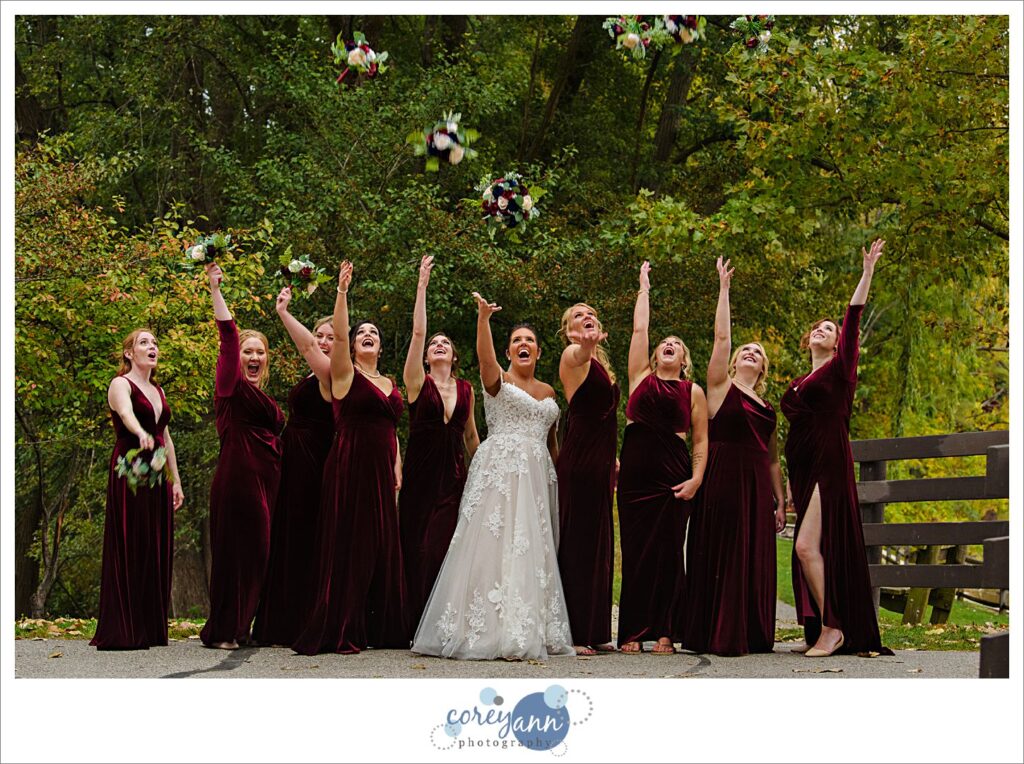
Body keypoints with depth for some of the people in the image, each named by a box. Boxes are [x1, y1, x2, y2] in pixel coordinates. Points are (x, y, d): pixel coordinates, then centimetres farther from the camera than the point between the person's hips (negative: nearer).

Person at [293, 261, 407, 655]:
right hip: (349, 467, -6)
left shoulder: (389, 383, 18)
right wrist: (342, 291, -22)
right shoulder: (345, 374, 0)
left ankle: (380, 628, 12)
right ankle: (339, 631, -4)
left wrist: (396, 465, 11)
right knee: (348, 545, -7)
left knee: (381, 547, 7)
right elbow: (338, 334, -15)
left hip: (380, 471, 6)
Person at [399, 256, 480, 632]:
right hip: (420, 472, -2)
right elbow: (417, 331, -7)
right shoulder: (418, 382, 2)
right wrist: (422, 284, -10)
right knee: (417, 547, -3)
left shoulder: (465, 389, 11)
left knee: (441, 547, -5)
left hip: (454, 475, 2)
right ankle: (417, 625, 3)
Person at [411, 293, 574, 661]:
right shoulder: (498, 380, 2)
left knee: (534, 550, 4)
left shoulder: (548, 392, 18)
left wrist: (557, 473, 17)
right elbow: (485, 358, -21)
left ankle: (529, 631, 8)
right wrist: (483, 319, -37)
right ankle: (486, 630, -10)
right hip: (499, 471, -5)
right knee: (494, 546, -11)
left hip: (536, 477, 6)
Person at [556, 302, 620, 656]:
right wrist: (586, 344, -58)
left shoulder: (600, 362, 19)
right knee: (576, 542, -8)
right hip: (579, 461, -9)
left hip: (600, 462, 9)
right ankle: (571, 633, -6)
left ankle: (594, 631, 16)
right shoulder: (572, 357, -7)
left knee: (598, 543, 11)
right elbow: (579, 354, -34)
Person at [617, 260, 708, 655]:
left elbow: (701, 440, 7)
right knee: (635, 550, -1)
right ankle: (632, 633, 2)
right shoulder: (641, 377, 13)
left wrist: (696, 478, -6)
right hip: (635, 470, 1)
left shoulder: (693, 392, 10)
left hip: (673, 473, -1)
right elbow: (638, 329, 13)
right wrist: (644, 288, 21)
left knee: (668, 552, 0)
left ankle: (663, 632, 4)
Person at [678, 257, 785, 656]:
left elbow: (772, 458, 19)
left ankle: (752, 635, 9)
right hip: (723, 479, -5)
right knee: (722, 556, -6)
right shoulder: (721, 387, 6)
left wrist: (780, 500, 13)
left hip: (757, 486, 5)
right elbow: (721, 337, -4)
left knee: (755, 559, 4)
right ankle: (719, 636, -4)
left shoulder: (766, 407, 19)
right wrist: (723, 288, -4)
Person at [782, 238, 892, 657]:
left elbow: (853, 318, -6)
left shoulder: (839, 369, 4)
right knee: (816, 549, 4)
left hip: (830, 468, -7)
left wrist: (868, 271, -11)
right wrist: (786, 486, 19)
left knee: (807, 547, -18)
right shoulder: (798, 384, 21)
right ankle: (826, 630, 7)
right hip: (804, 470, 7)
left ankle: (833, 628, -14)